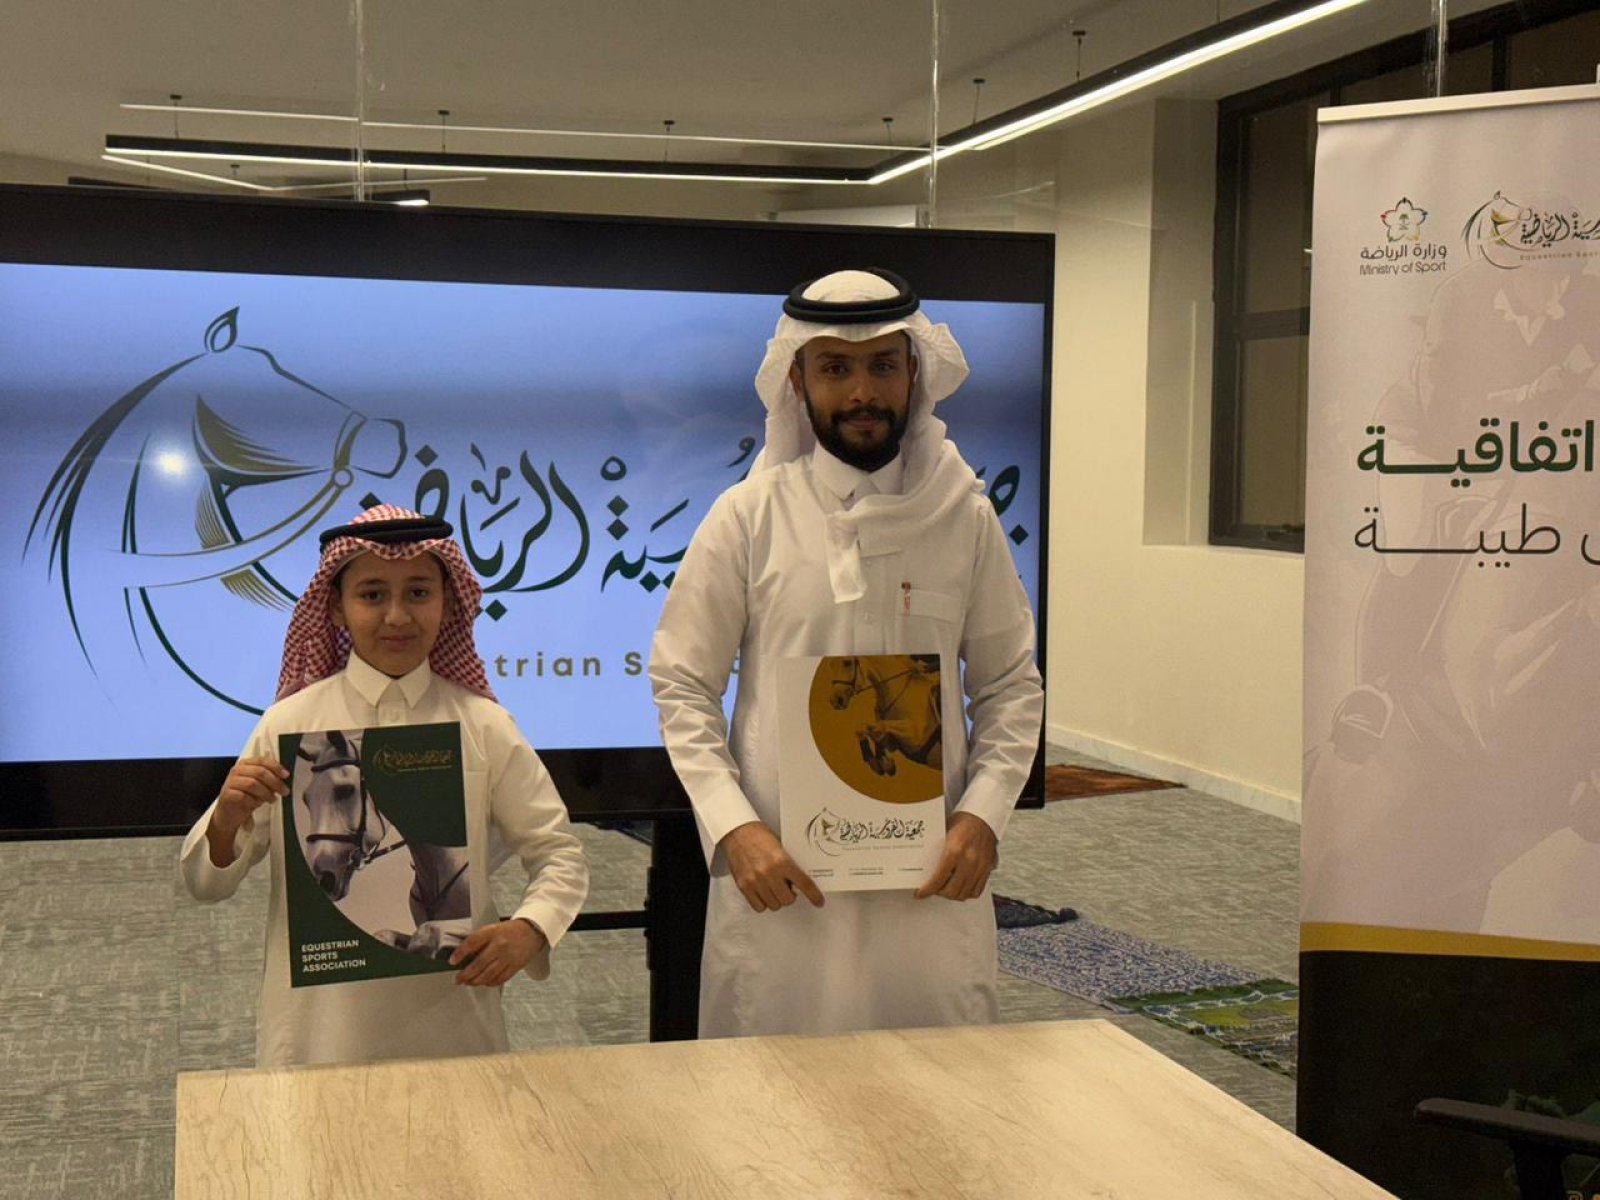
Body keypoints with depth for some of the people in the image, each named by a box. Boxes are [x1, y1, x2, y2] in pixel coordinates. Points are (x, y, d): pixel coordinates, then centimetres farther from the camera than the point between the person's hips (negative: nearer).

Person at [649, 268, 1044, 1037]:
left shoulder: (967, 519, 4)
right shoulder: (749, 516, -1)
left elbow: (1012, 686, 8)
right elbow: (682, 684, 0)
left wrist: (982, 814, -6)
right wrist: (733, 827, -11)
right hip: (778, 875, -1)